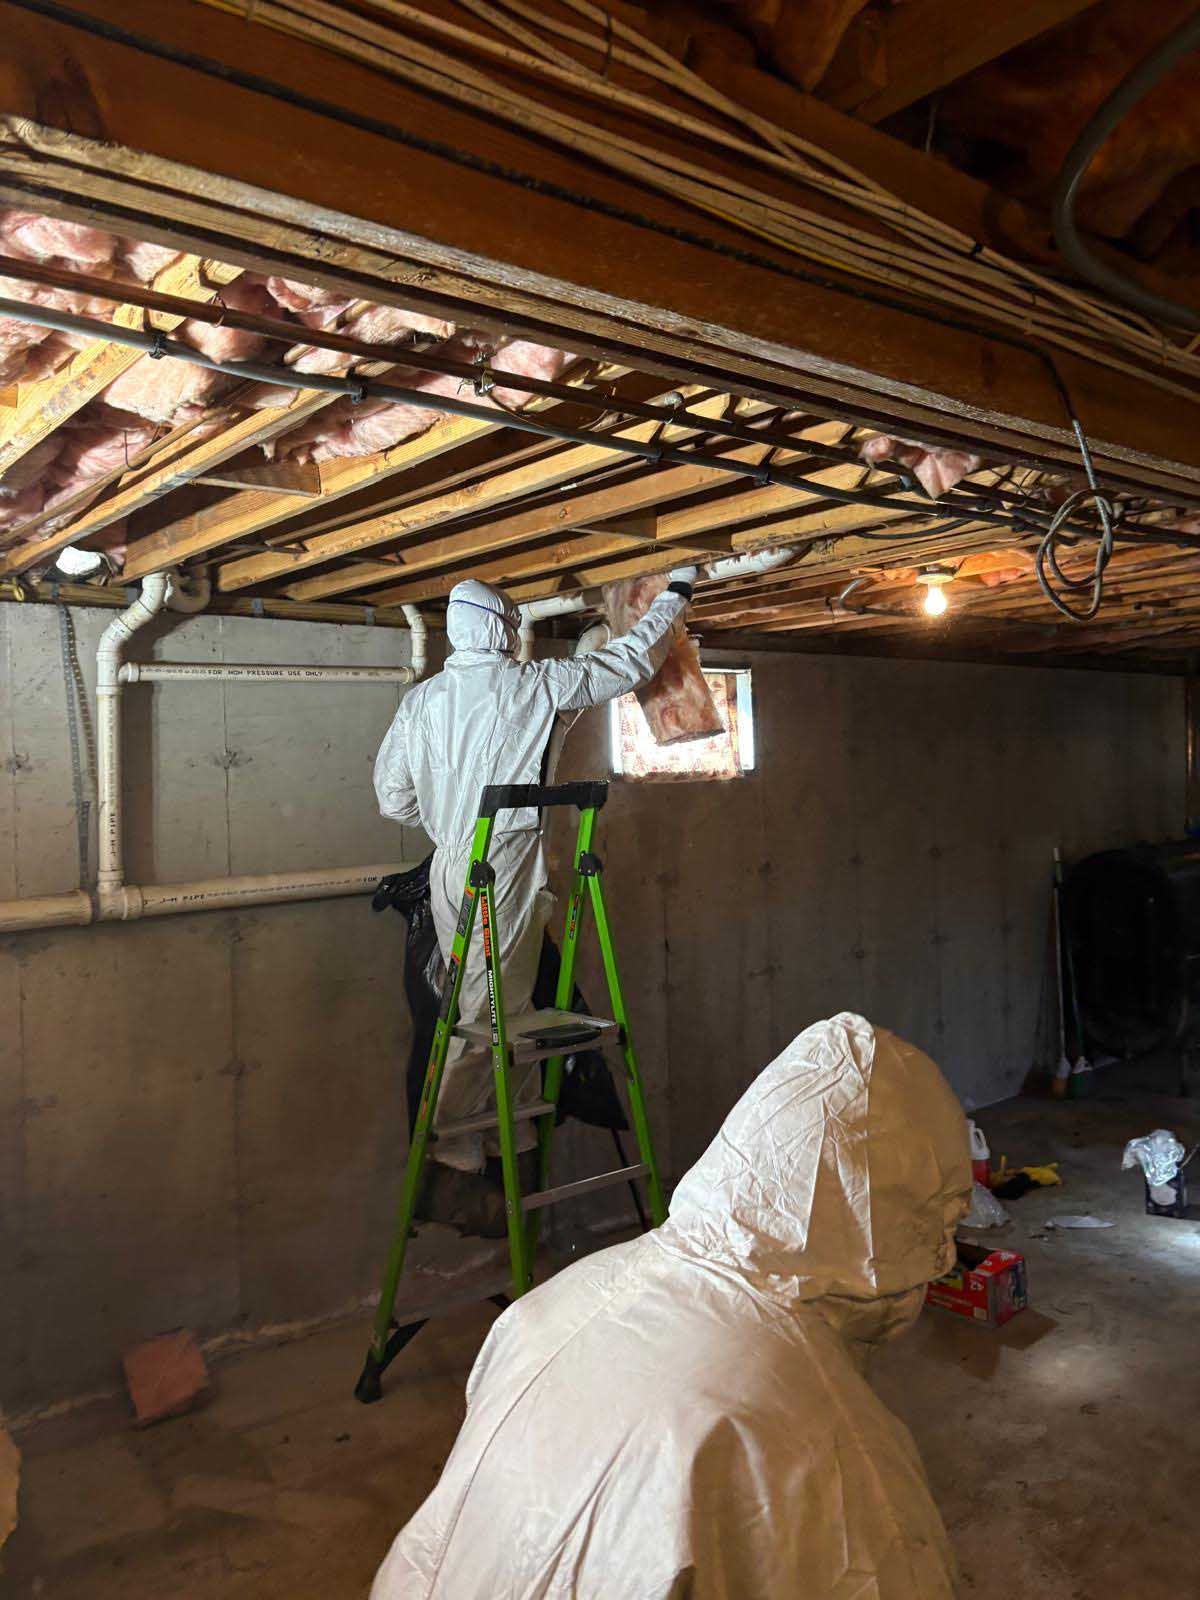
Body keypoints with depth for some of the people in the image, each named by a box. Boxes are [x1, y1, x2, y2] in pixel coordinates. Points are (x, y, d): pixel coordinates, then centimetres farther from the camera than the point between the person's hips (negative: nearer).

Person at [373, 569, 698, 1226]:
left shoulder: (420, 700, 9)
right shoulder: (532, 685, -5)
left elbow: (394, 798, 10)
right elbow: (629, 662, 4)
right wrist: (676, 593, 18)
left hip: (449, 869, 7)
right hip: (504, 868, -6)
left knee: (502, 1007, 15)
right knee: (489, 1013, -4)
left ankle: (516, 1137, 25)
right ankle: (447, 1171, -2)